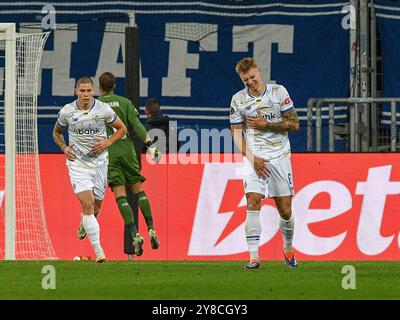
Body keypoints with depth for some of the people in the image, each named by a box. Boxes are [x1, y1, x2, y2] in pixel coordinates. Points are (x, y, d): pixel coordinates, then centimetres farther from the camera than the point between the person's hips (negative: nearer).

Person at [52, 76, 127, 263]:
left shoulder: (103, 109, -5)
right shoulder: (66, 111, -4)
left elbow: (121, 129, 8)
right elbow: (57, 132, 15)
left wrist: (107, 143, -8)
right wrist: (64, 148, -3)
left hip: (99, 161, 2)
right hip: (77, 162, -2)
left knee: (96, 205, 11)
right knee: (87, 203, -17)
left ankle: (84, 224, 49)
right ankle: (98, 251, -20)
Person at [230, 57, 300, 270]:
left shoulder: (279, 91, 0)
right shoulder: (238, 99, 2)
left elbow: (294, 124, 0)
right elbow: (237, 134, 2)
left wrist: (265, 125, -10)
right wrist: (252, 158, -11)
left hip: (280, 156, 0)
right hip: (254, 157, 0)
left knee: (285, 210, 2)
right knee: (253, 203, -17)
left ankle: (288, 250, 27)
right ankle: (254, 257, -18)